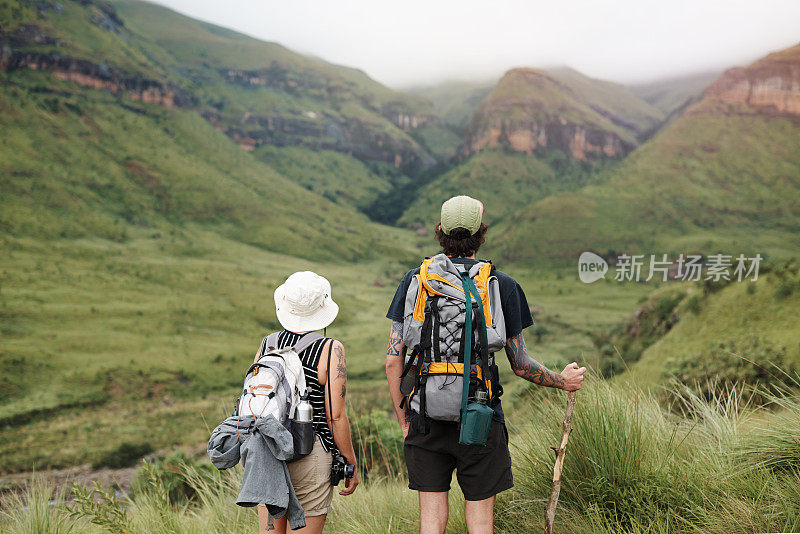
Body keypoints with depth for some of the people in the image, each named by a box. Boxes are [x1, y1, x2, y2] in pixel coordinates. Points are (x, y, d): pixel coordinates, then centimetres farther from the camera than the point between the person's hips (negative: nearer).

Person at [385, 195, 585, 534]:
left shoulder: (414, 281, 1)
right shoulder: (503, 286, -3)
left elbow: (393, 360, -1)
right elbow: (520, 364, -1)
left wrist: (403, 418, 8)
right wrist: (562, 381, 17)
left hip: (426, 418, 2)